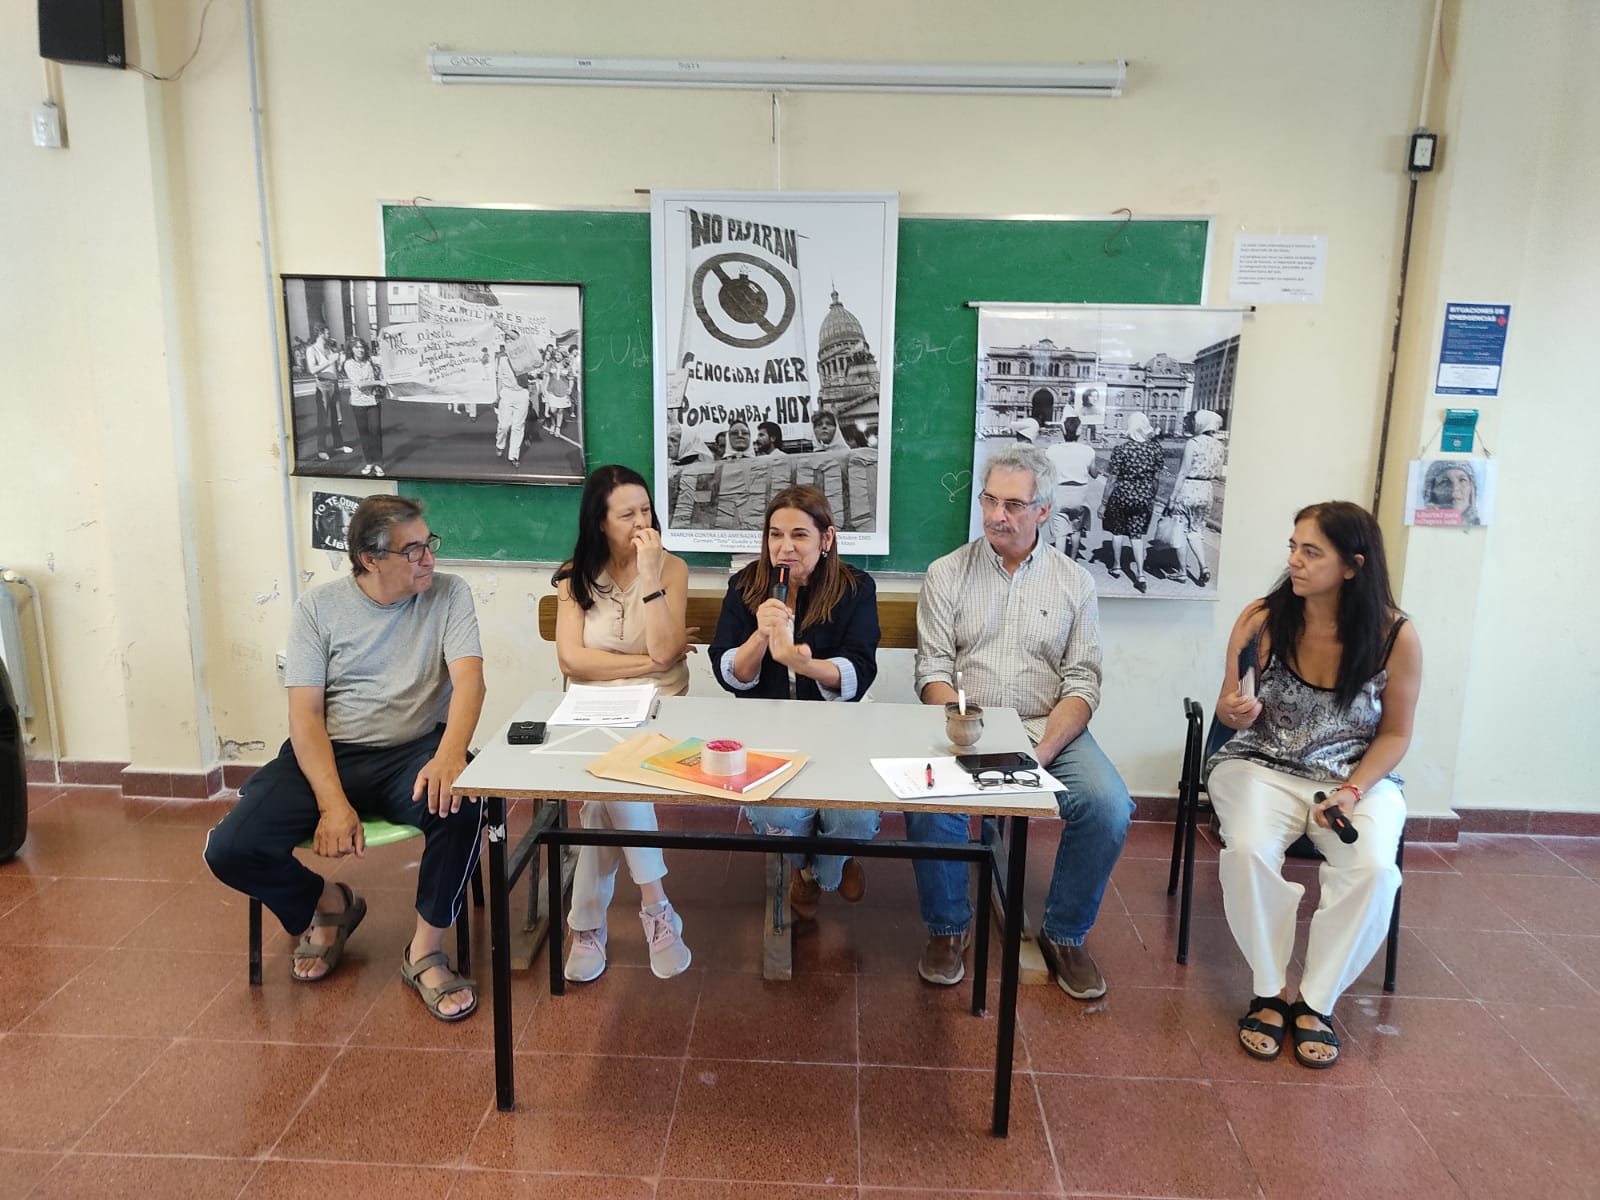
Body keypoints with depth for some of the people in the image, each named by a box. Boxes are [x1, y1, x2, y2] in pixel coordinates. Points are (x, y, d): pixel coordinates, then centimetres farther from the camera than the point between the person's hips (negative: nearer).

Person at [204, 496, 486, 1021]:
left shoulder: (449, 594, 0)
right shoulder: (319, 606, 1)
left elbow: (469, 679, -14)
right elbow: (305, 712, -5)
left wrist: (449, 755, -35)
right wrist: (332, 802, -20)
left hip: (413, 752, -1)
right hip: (328, 755, 2)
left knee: (462, 806, -33)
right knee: (230, 850, -17)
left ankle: (425, 951, -10)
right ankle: (329, 904, 15)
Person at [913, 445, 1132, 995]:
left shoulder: (1074, 582, 7)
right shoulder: (947, 574, 6)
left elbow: (1082, 683, 2)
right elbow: (933, 673, 0)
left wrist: (1042, 751, -15)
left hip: (1050, 728, 1)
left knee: (1109, 807, -25)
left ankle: (1065, 934, 2)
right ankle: (948, 927, -1)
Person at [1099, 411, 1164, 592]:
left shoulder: (1121, 450, -14)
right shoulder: (1155, 448, -5)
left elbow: (1112, 480, -12)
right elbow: (1157, 475, 4)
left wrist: (1104, 503, -4)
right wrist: (1151, 496, 17)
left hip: (1122, 495, -3)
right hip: (1145, 496, 3)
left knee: (1117, 530, 17)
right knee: (1137, 534, 8)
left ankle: (1116, 567, 30)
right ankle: (1140, 574, -3)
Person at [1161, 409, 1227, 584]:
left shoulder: (1193, 443, -14)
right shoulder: (1219, 447, 4)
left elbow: (1183, 473, -15)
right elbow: (1219, 474, 8)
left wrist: (1172, 498, -11)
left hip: (1187, 490, -6)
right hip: (1206, 491, 6)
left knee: (1181, 531, 7)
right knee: (1196, 531, 17)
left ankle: (1182, 571, 13)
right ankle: (1203, 567, 2)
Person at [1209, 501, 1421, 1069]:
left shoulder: (1396, 636, -10)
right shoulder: (1261, 619, -11)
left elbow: (1394, 733, 0)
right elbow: (1231, 712, 1)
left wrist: (1352, 791, -15)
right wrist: (1238, 710, -24)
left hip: (1357, 775, 1)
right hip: (1263, 765, 0)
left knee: (1373, 869, -28)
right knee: (1249, 850, -30)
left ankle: (1317, 1001, -5)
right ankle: (1270, 991, -6)